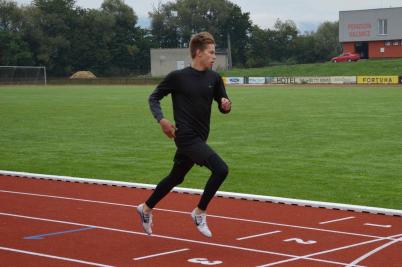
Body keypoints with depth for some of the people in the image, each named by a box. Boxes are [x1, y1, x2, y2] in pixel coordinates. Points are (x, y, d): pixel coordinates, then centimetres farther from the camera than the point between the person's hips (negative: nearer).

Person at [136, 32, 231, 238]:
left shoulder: (214, 78, 5)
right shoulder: (178, 77, -9)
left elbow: (223, 106, 11)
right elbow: (154, 97, 1)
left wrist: (226, 105, -13)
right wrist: (161, 120, -15)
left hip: (199, 138, 7)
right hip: (186, 136, -7)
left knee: (175, 178, 20)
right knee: (221, 169, -20)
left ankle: (146, 209, 41)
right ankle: (200, 212, -3)